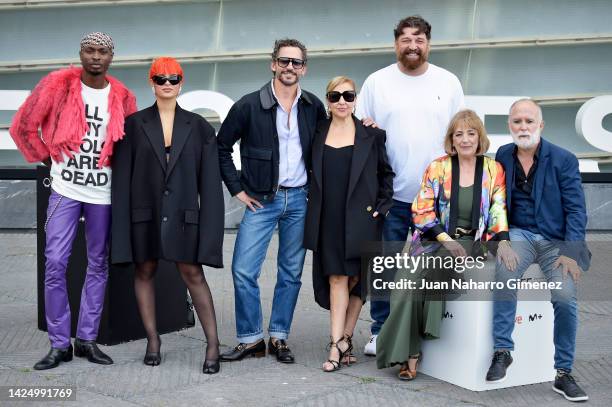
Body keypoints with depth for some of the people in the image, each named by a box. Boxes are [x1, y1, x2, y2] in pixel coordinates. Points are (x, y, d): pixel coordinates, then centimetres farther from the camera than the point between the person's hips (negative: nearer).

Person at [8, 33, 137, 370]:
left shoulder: (123, 98, 2)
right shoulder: (56, 85, -3)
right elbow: (22, 127, 3)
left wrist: (115, 168, 6)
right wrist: (48, 158, 4)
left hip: (103, 192, 2)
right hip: (65, 189, -2)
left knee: (98, 266, 7)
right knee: (55, 262, -7)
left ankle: (87, 339, 18)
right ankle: (59, 344, 3)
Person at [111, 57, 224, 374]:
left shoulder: (198, 127, 5)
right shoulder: (134, 124, 4)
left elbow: (209, 180, 3)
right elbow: (122, 176, 2)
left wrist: (208, 223, -4)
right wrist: (121, 223, -4)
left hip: (182, 213, -1)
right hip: (145, 213, 1)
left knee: (193, 274, -2)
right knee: (144, 271, 7)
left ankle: (213, 344, 3)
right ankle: (152, 339, 20)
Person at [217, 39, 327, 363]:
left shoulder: (313, 106, 5)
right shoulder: (249, 105, -4)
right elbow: (222, 146, 3)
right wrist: (237, 189, -1)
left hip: (299, 199, 2)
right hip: (261, 199, -2)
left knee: (291, 273, 7)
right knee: (243, 271, -7)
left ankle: (279, 337, 19)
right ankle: (250, 338, 8)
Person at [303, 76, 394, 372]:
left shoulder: (371, 135, 3)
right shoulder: (317, 134, 7)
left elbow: (386, 173, 10)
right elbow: (312, 175, 17)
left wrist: (381, 206, 2)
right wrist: (313, 205, 9)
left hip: (360, 218, -1)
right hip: (328, 220, 1)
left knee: (357, 279, 3)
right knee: (337, 278, -3)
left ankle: (344, 339, 15)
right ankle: (338, 344, -4)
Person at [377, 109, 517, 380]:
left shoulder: (493, 170, 8)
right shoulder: (438, 168, 7)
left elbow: (498, 210, 1)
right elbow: (421, 211, 1)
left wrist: (503, 241, -19)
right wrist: (446, 239, -13)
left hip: (472, 243, -1)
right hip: (434, 240, 1)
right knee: (409, 280, -28)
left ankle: (410, 352, -19)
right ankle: (408, 353, -17)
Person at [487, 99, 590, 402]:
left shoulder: (563, 159, -3)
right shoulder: (502, 156, 6)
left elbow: (576, 210, -5)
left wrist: (571, 252, -16)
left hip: (555, 238, -1)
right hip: (518, 233, 2)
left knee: (565, 296, -23)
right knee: (505, 270, -32)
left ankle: (563, 374, -5)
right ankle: (502, 351, -19)